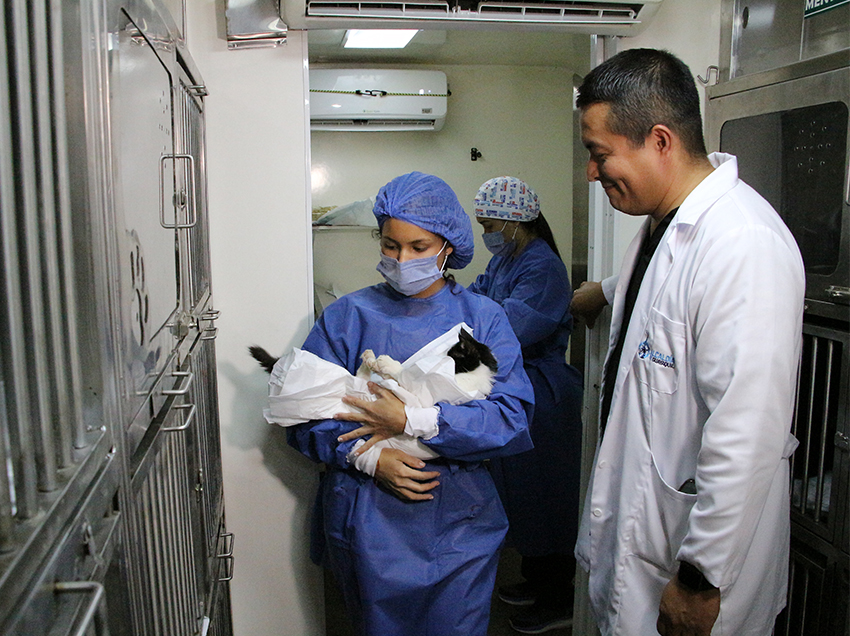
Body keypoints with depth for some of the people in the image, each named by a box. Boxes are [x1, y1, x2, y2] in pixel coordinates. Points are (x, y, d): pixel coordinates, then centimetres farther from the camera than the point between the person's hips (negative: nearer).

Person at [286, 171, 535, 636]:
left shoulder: (483, 318, -1)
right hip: (368, 525, 0)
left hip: (458, 526, 0)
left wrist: (412, 421, -18)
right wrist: (366, 457, -18)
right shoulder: (347, 316, 0)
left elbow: (514, 418, -12)